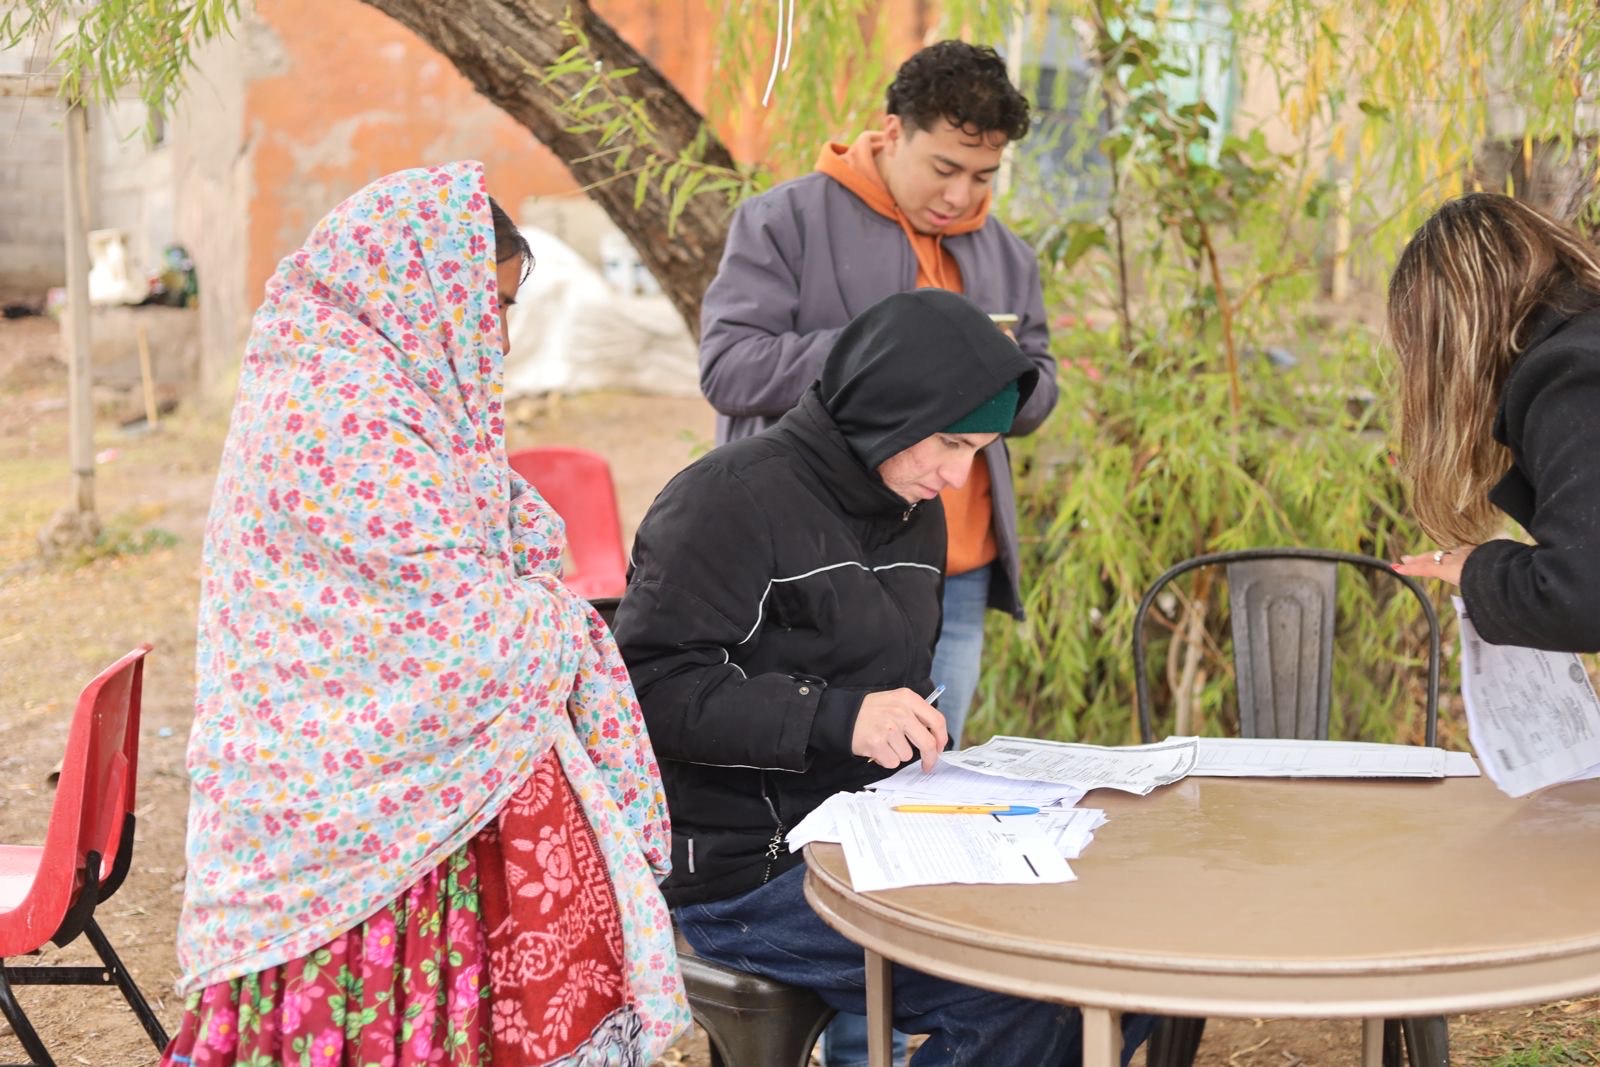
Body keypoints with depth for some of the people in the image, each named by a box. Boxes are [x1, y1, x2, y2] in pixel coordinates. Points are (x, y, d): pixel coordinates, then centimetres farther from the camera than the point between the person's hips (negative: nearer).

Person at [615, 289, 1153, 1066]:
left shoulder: (914, 516, 14)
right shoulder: (733, 499, -13)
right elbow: (649, 687, -20)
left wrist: (928, 755, 6)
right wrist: (835, 718, -29)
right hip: (743, 873, -8)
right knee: (1028, 999, -23)